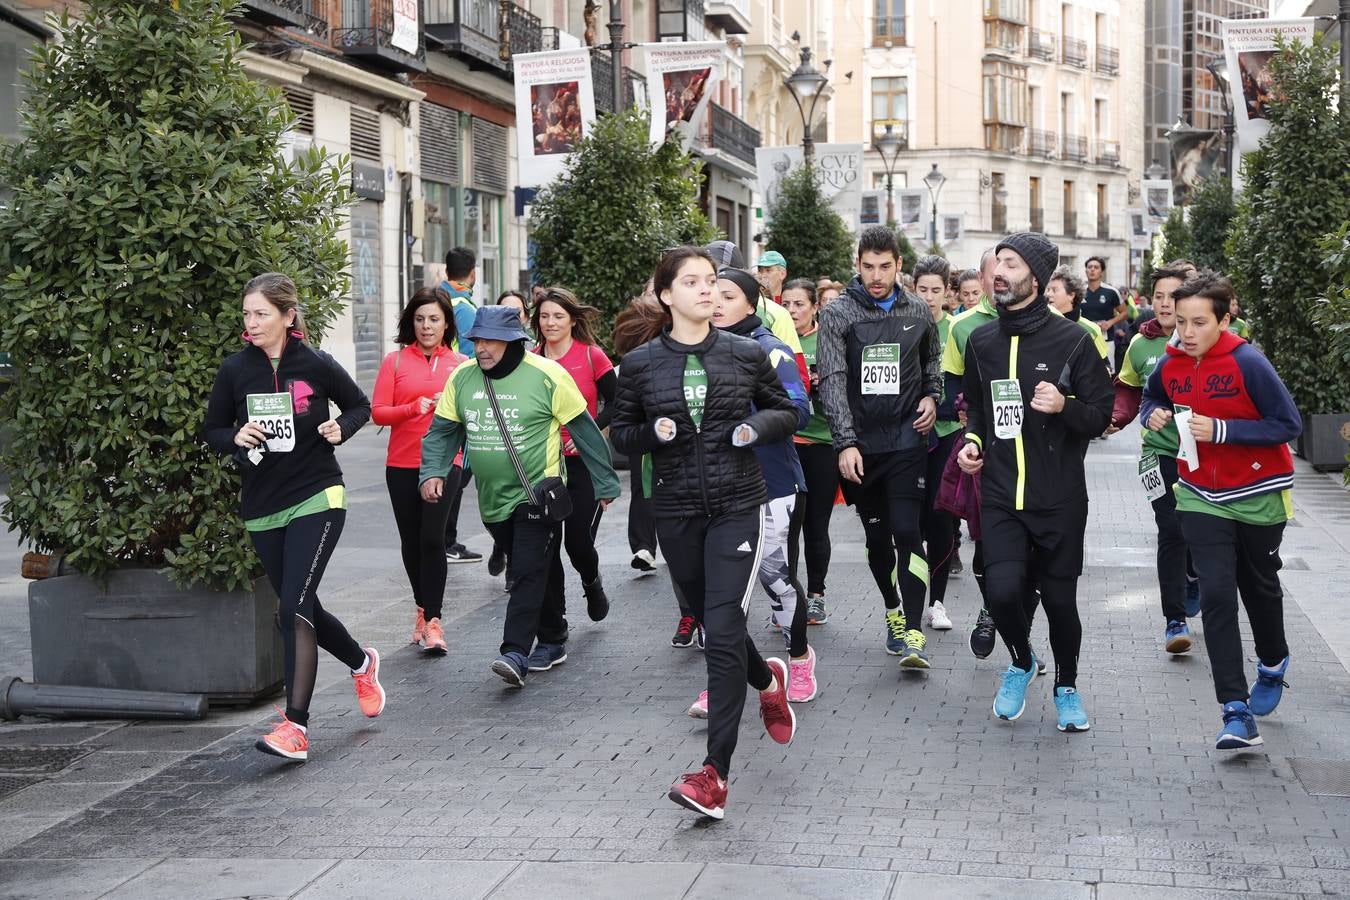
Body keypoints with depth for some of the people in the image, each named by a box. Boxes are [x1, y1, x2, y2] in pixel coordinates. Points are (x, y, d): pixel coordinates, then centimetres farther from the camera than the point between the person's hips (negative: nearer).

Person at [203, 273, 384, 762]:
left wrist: (341, 428, -10)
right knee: (300, 610, 15)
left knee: (293, 607, -16)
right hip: (262, 507, 4)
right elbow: (212, 429, 10)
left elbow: (360, 405, 10)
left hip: (317, 499, -4)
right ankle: (361, 662, 44)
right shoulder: (235, 370, -1)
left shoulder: (316, 365, -6)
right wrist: (236, 438, -11)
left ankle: (295, 726, -15)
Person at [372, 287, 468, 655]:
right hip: (402, 465, 1)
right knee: (411, 541, 10)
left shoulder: (460, 364, 5)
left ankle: (432, 619, -10)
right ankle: (423, 607, 28)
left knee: (432, 538, -13)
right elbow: (378, 412, -3)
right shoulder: (395, 361, 3)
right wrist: (414, 408, -19)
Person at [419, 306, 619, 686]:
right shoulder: (461, 378, 1)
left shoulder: (546, 375, -12)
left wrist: (605, 482, 0)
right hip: (493, 499, 5)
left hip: (538, 495, -5)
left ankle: (516, 654, -18)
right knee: (534, 572, 15)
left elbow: (584, 430, -5)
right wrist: (432, 471, -10)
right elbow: (442, 430, 8)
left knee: (529, 573, -14)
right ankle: (553, 641, 29)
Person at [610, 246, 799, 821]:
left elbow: (786, 411, 13)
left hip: (737, 505, -2)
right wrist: (653, 433, -12)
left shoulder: (746, 355, 1)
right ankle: (768, 681, 49)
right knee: (712, 622, 15)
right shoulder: (640, 364, 1)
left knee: (722, 632, -14)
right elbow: (619, 434, 10)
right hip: (675, 510, 2)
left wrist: (757, 427, -9)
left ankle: (715, 773, -14)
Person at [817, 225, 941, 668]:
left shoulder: (919, 312, 6)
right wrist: (846, 442, -15)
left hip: (906, 439, 0)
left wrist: (931, 397, 3)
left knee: (906, 531, -12)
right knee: (876, 536, 11)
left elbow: (932, 361, 23)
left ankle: (913, 633, -13)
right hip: (860, 444, 1)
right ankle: (894, 615, 29)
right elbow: (832, 381, -7)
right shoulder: (837, 314, -2)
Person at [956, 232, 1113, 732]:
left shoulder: (1071, 340, -5)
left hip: (1059, 499, -2)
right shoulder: (981, 342, 8)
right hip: (1000, 495, 2)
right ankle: (1021, 662, 17)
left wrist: (1065, 406, -22)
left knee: (1059, 599, 6)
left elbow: (1102, 414, -2)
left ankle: (1066, 686, 31)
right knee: (1002, 591, -14)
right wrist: (973, 440, 4)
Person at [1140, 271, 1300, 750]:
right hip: (1201, 497, 3)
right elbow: (1152, 397, 17)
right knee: (1216, 594, -10)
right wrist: (1154, 414, -7)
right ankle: (1237, 712, -9)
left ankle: (1273, 664, 48)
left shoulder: (1248, 362, -21)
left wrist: (1221, 430, -27)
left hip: (1258, 495, -3)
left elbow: (1289, 424, -19)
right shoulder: (1170, 365, -5)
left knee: (1260, 588, 17)